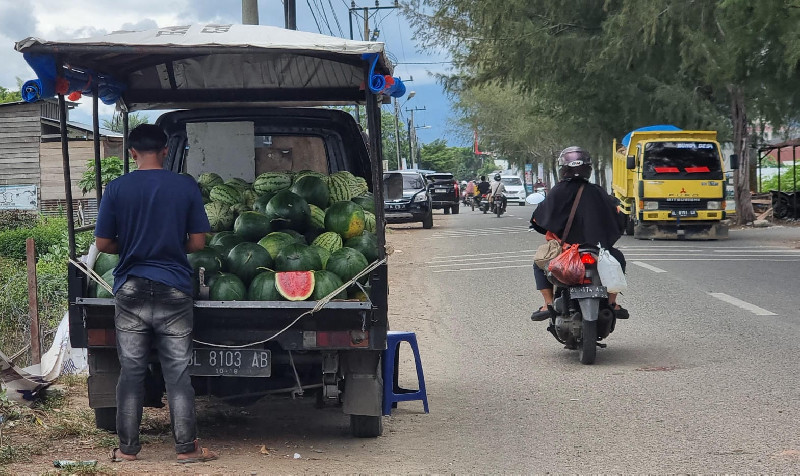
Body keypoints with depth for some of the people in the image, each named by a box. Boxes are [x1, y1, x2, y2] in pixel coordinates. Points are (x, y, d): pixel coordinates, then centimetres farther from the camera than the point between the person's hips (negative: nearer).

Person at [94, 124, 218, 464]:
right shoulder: (186, 187, -3)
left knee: (131, 372, 7)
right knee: (178, 373, 4)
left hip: (131, 291, 0)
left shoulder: (117, 188, -3)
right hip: (173, 291, 0)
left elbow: (103, 243, -1)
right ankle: (186, 448, 6)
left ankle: (127, 449, 11)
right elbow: (198, 242, -1)